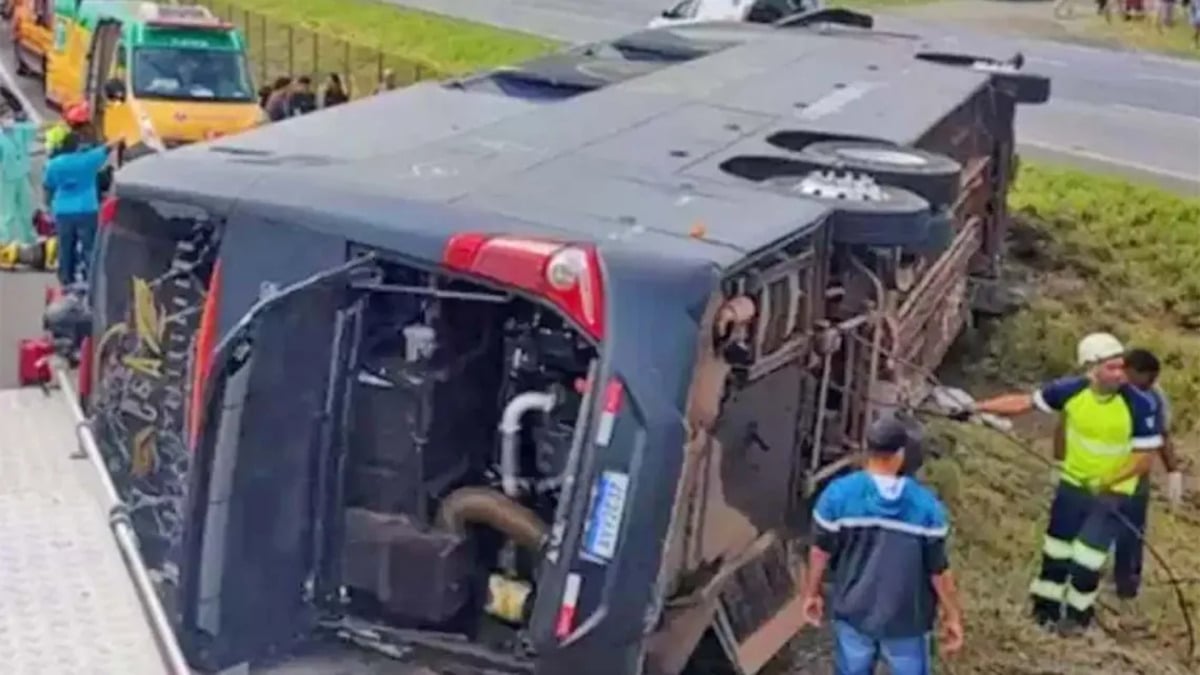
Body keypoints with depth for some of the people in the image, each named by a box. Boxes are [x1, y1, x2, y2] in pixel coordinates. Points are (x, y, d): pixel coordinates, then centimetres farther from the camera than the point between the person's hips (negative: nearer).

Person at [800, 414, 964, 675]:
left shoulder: (838, 494, -18)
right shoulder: (926, 505, -19)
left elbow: (821, 552, -7)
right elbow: (939, 569, -12)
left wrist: (812, 593, 10)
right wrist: (953, 616, 2)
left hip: (853, 611, 1)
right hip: (906, 618, -1)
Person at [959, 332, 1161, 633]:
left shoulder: (1140, 405, -25)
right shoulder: (1071, 391, -18)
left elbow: (1144, 458, -19)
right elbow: (1024, 402, -7)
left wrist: (1107, 483, -30)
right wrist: (976, 407, -9)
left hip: (1112, 492, -3)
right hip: (1073, 483, 3)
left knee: (1087, 554, -3)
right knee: (1056, 548, 14)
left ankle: (1079, 611, 22)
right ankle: (1046, 604, 34)